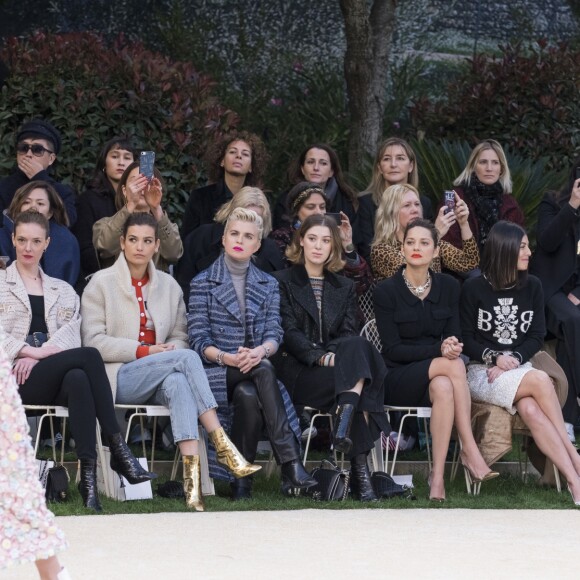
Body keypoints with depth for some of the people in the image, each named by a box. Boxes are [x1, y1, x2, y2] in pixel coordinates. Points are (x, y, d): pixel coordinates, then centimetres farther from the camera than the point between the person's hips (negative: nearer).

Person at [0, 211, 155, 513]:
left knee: (78, 379, -38)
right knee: (89, 356, -31)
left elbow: (71, 332, 6)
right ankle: (117, 448, -35)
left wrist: (40, 354, -13)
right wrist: (29, 351, -14)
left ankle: (88, 474, -44)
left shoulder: (62, 290, 25)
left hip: (53, 378, 3)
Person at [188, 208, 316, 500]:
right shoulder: (203, 283, 7)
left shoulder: (268, 284, 18)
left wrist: (261, 351, -19)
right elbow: (199, 339, -2)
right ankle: (290, 464, -40)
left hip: (255, 367, 3)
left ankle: (242, 479, -32)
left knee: (248, 395, -34)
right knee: (263, 370, -34)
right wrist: (227, 358, -22)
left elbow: (274, 334, 5)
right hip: (216, 373, -3)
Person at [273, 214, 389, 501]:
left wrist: (337, 356, -14)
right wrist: (320, 356, -19)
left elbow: (350, 333, 10)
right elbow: (289, 333, -2)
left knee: (357, 347, -35)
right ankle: (360, 468, -40)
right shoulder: (282, 281, 11)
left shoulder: (344, 287, 24)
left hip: (336, 361, 4)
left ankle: (344, 425, -44)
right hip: (297, 370, -3)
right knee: (358, 381, -33)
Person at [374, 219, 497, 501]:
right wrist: (439, 351, -22)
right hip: (398, 379, -3)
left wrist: (452, 346, -20)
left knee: (443, 387, -36)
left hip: (438, 375, 3)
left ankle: (437, 477, -37)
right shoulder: (386, 291, -4)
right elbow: (392, 350, -9)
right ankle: (470, 451, -31)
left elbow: (454, 338, 7)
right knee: (454, 365, -32)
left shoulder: (448, 287, 7)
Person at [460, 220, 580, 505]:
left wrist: (514, 359, -11)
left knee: (530, 409, -34)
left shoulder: (532, 286, 9)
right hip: (482, 372, -2)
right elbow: (466, 339, 1)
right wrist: (495, 358, -16)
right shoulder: (474, 288, 0)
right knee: (541, 381, -32)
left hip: (520, 368, 2)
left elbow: (537, 336, 7)